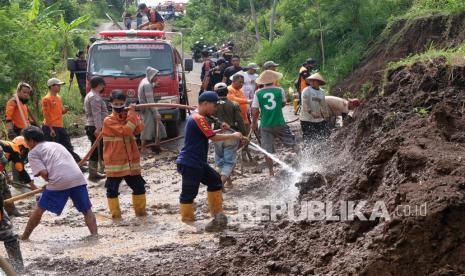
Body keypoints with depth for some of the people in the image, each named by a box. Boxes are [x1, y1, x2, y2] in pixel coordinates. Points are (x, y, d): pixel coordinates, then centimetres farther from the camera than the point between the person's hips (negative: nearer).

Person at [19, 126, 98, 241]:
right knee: (87, 210, 16)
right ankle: (94, 234, 1)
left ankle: (24, 236, 24)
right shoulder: (56, 144, 32)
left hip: (59, 181, -4)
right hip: (78, 178, 4)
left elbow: (43, 173, -2)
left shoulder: (33, 153, 13)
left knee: (40, 209, 13)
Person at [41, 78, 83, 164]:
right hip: (51, 128, -8)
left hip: (60, 127, 8)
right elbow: (46, 115, -14)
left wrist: (65, 110, -1)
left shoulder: (59, 97, 14)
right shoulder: (46, 99, -11)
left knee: (68, 147, 11)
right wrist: (51, 129, -19)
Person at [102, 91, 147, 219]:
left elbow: (139, 128, -7)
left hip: (131, 160, 5)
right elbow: (125, 130, -22)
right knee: (112, 189, 1)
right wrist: (132, 113, -17)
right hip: (114, 162, -5)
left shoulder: (129, 116, 9)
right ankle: (115, 213, 15)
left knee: (139, 186, 12)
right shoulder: (109, 121, -10)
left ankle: (140, 210, 28)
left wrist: (133, 113, -13)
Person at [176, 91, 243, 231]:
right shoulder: (199, 118, -18)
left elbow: (208, 135, 23)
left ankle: (217, 214, 23)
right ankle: (187, 224, -2)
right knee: (189, 193, -6)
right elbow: (213, 137, -18)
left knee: (215, 181, 18)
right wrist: (233, 136, -8)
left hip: (198, 163, 11)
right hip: (189, 164, -11)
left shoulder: (196, 117, 14)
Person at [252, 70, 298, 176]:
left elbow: (255, 111, -4)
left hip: (265, 125, 0)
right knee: (292, 141, 17)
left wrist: (254, 123, 9)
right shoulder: (280, 90, -3)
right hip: (279, 123, 0)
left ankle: (271, 172, 10)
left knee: (267, 150, 7)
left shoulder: (258, 93, -5)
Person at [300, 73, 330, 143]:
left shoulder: (322, 92, 12)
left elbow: (323, 105, 19)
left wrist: (326, 115, 16)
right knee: (308, 139, -5)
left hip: (318, 119, 6)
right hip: (307, 119, -6)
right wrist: (311, 112, -28)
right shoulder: (306, 90, -6)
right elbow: (304, 104, -15)